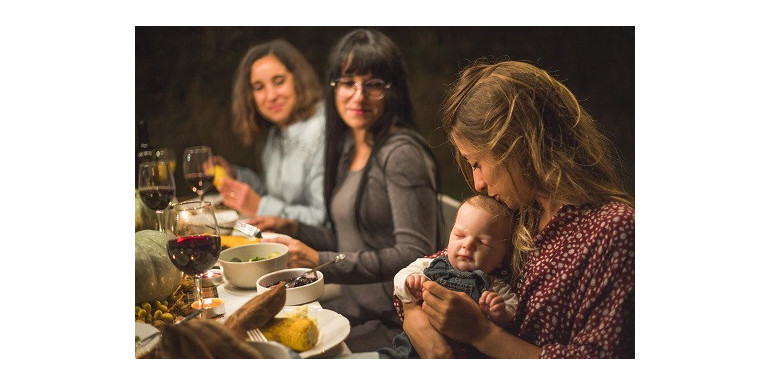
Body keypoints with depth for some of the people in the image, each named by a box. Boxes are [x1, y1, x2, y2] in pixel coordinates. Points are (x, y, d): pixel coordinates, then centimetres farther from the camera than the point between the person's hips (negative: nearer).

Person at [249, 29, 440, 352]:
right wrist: (292, 228, 11)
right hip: (353, 308, 8)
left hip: (391, 324, -8)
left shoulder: (402, 153, -15)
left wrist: (321, 262, -25)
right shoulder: (348, 150, 12)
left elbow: (416, 254, -21)